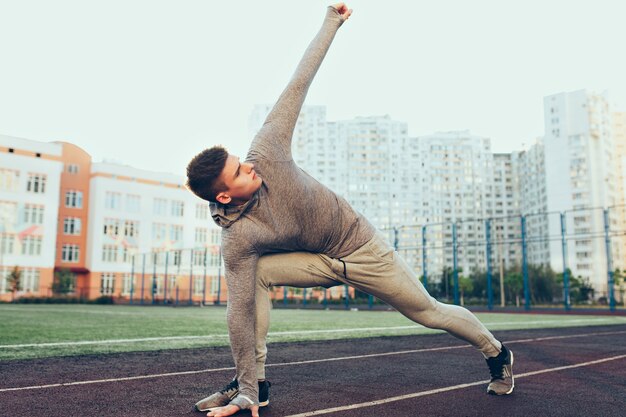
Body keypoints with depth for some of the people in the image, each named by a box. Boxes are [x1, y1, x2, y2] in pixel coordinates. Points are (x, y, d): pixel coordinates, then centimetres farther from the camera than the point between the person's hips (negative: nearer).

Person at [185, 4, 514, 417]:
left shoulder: (265, 154, -26)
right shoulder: (238, 239, -25)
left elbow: (296, 87, -20)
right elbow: (241, 313, -25)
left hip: (361, 245, 0)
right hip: (318, 261, 0)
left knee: (429, 311, 10)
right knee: (255, 274, -25)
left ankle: (497, 353, 38)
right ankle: (253, 384, -10)